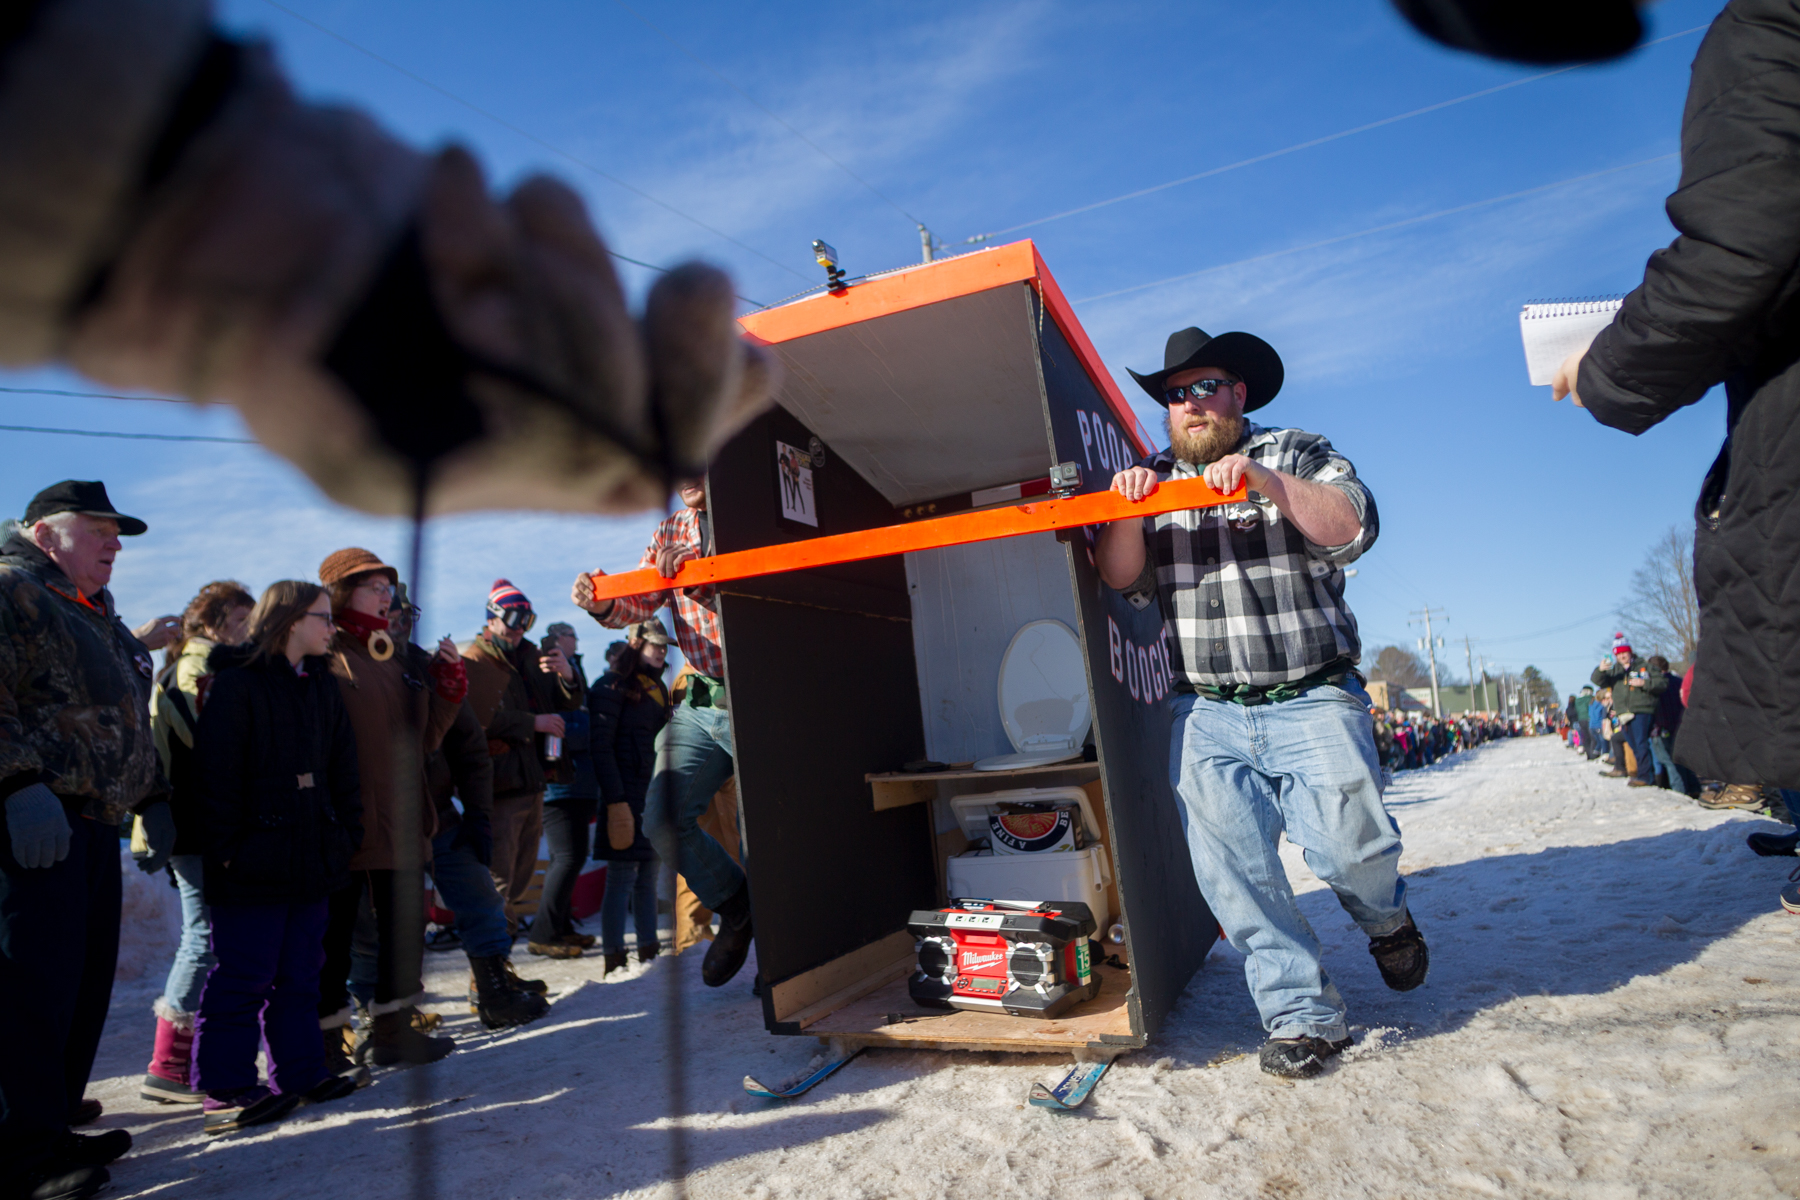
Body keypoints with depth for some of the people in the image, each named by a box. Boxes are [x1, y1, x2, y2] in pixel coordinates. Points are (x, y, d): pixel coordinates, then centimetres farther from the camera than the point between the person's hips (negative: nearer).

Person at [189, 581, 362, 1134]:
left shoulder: (323, 686, 13)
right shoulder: (237, 681, -8)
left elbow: (343, 768, 14)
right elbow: (217, 772, -13)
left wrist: (348, 833, 8)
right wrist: (226, 848, -15)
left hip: (312, 858, 7)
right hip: (255, 859, -7)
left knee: (300, 972, 13)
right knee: (242, 978, 1)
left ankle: (300, 1072, 23)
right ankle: (226, 1087, 13)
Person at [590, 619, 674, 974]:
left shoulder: (657, 688, 18)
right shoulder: (613, 686, -6)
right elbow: (601, 746, -12)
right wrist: (616, 801, -18)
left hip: (654, 794, 8)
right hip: (627, 795, -8)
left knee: (648, 876, 11)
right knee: (622, 877, -5)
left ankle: (649, 951, 19)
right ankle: (614, 961, 2)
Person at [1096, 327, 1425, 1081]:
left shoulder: (1298, 455, 8)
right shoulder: (1152, 479, 15)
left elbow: (1353, 529, -9)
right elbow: (1119, 577, 4)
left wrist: (1265, 482, -21)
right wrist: (1128, 512, -14)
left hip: (1312, 701, -2)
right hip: (1207, 716, 2)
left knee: (1349, 845, -9)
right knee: (1232, 871, -4)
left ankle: (1386, 920, 27)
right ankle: (1302, 1017, 11)